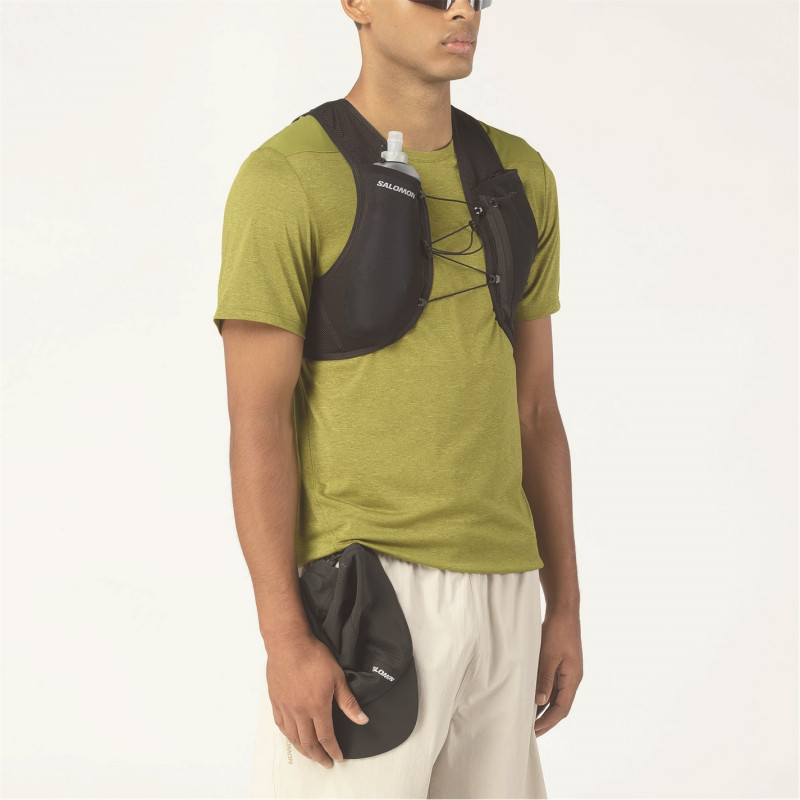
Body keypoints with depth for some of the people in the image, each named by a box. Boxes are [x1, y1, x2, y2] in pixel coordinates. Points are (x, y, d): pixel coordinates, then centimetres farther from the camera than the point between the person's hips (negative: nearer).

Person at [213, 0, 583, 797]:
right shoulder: (283, 180, -10)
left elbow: (533, 406, 13)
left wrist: (564, 604, 11)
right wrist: (283, 637, -18)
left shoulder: (519, 177, 10)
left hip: (495, 589, 7)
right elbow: (256, 425, -13)